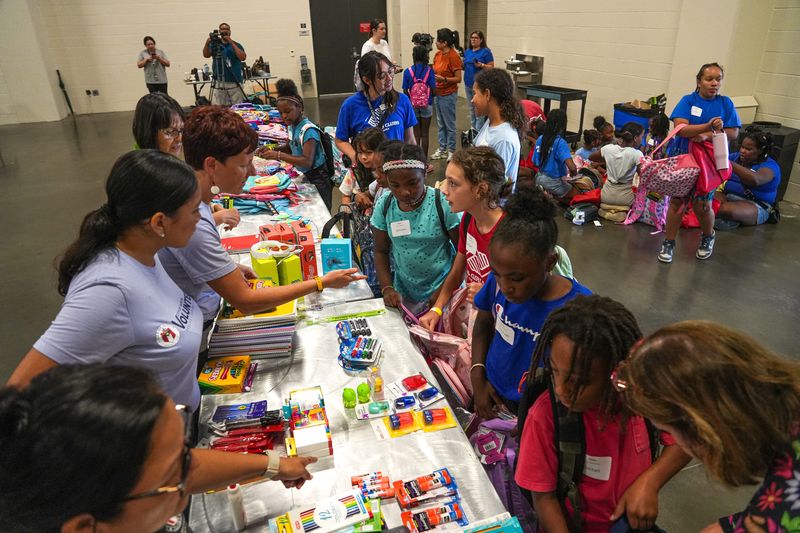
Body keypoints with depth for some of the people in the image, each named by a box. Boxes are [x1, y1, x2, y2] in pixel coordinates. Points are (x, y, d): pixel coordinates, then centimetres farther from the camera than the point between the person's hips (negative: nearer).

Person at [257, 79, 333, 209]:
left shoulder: (308, 130, -22)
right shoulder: (292, 126, 2)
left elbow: (307, 161, -31)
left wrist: (278, 155, -32)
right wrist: (273, 150, 1)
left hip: (316, 180, -8)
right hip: (303, 177, 8)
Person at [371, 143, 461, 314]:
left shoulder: (444, 204, -18)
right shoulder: (384, 205, -7)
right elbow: (381, 251, 3)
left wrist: (444, 291, -16)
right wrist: (387, 288, -10)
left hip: (441, 292, -3)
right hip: (402, 293, 3)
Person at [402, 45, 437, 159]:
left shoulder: (407, 71, -7)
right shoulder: (429, 70, -9)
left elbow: (405, 91, -7)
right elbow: (434, 91, -10)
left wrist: (411, 99, 12)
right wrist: (430, 96, 12)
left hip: (413, 105, 1)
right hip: (427, 104, -1)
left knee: (416, 133, 11)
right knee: (425, 133, 9)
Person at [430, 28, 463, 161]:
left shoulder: (453, 56, -16)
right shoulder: (438, 54, 5)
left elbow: (458, 79, -15)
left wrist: (443, 79, -24)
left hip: (448, 95, -8)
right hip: (437, 93, 8)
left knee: (449, 124, 3)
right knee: (440, 124, 16)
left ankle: (451, 150, 15)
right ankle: (442, 148, 26)